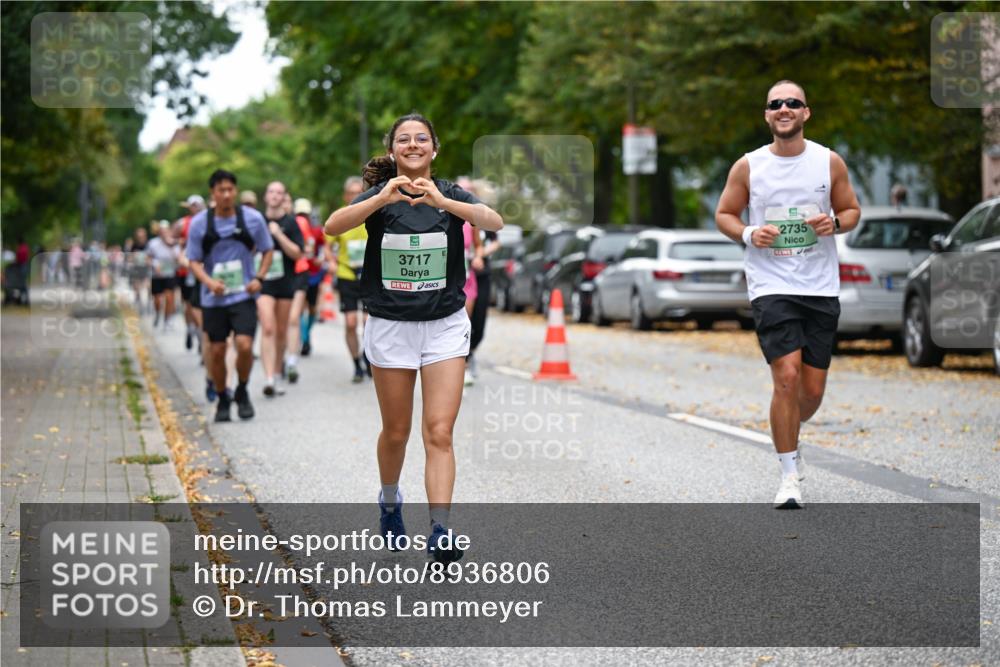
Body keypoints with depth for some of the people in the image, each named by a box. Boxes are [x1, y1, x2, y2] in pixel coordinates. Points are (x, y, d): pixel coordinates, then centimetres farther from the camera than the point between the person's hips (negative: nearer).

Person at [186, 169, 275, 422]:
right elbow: (194, 261, 1)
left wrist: (259, 278, -5)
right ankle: (222, 399, 24)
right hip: (214, 297, 1)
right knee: (216, 351, 4)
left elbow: (267, 250, 11)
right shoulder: (199, 223, -3)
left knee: (245, 345, -15)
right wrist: (209, 282, -18)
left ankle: (242, 392, 10)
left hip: (243, 295, -1)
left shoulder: (253, 218, -2)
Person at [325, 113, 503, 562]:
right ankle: (389, 502, 39)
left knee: (439, 433, -9)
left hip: (445, 324, 0)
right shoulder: (380, 195, -3)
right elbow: (332, 226, -23)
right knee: (396, 431, 12)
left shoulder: (450, 194, -1)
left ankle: (440, 533, -12)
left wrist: (442, 201, -38)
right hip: (390, 324, 0)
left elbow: (494, 222, -22)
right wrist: (383, 197, -39)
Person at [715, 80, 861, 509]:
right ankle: (790, 476, -4)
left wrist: (834, 223, -9)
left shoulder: (830, 162, 3)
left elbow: (851, 209, 13)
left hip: (821, 288, 2)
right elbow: (724, 214, 9)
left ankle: (787, 437, 38)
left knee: (813, 389, 5)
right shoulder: (748, 167, 1)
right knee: (787, 377, -16)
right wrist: (748, 234, -11)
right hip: (770, 286, -2)